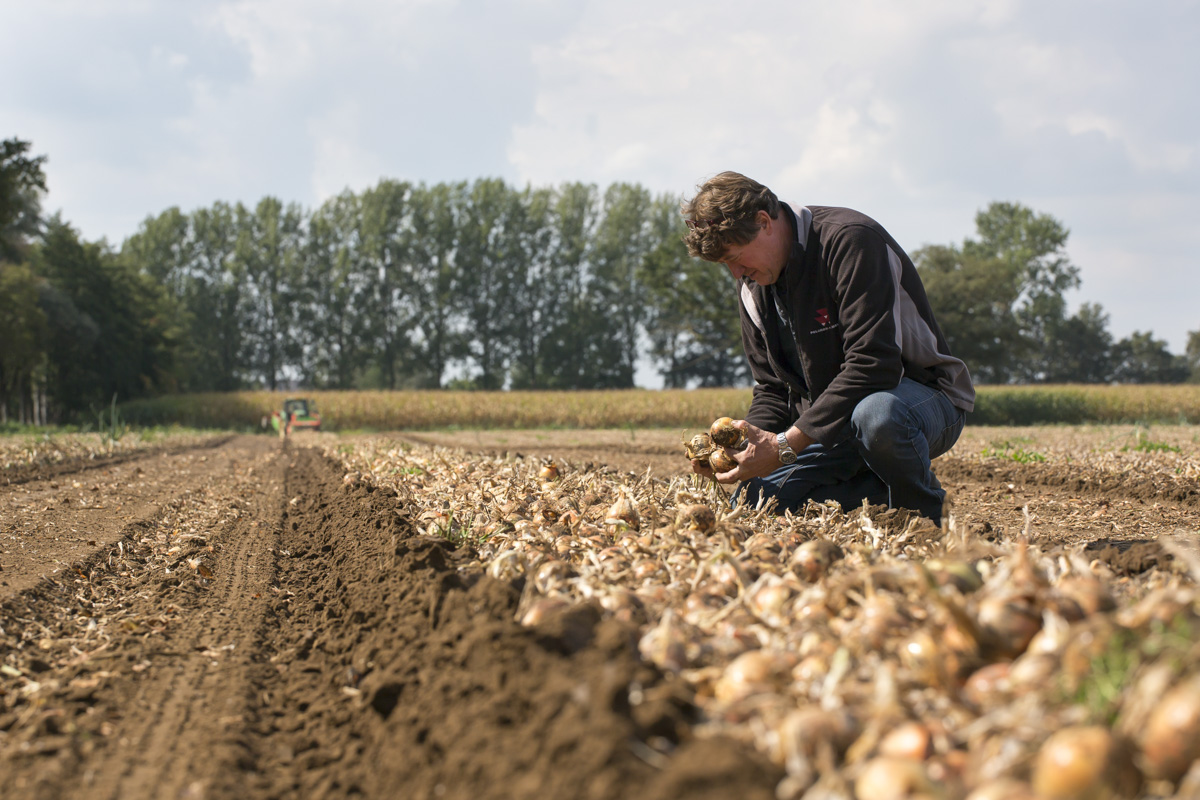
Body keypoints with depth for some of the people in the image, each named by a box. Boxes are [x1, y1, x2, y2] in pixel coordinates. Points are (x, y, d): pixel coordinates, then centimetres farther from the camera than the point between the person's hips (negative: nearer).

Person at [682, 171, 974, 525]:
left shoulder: (850, 241, -22)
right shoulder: (753, 286, 5)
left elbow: (873, 365, -30)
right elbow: (772, 390, 10)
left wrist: (788, 444, -32)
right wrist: (754, 438, -14)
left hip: (923, 395, -7)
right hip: (829, 424, 7)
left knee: (876, 415, -43)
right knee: (751, 503, -14)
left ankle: (924, 513, -13)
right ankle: (893, 494, -4)